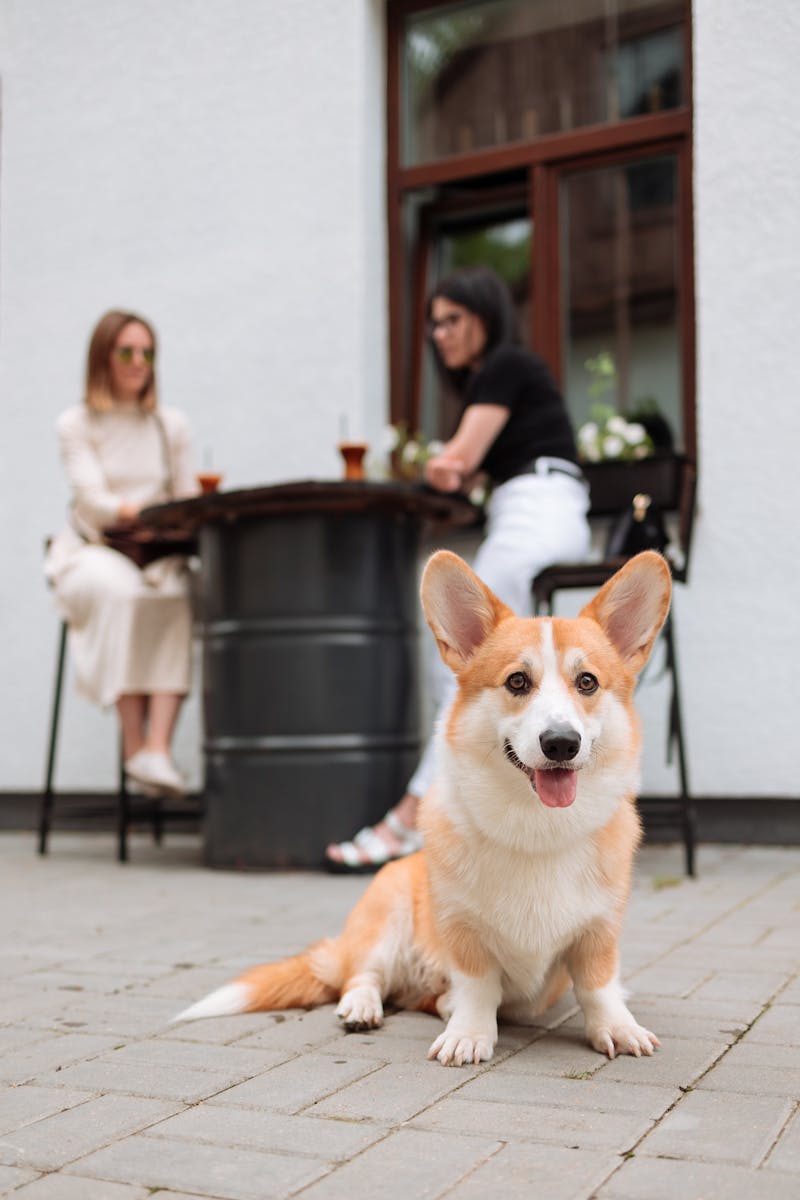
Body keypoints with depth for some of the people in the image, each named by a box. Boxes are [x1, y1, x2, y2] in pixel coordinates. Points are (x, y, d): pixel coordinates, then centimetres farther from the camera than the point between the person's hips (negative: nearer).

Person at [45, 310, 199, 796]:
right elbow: (91, 496, -9)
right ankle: (133, 745, -35)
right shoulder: (77, 424, 6)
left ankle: (158, 746, -40)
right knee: (121, 588, -38)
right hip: (92, 551, -2)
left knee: (178, 594, -34)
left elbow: (189, 501, 11)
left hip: (159, 555, 2)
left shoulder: (172, 425, 15)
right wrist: (126, 510, -31)